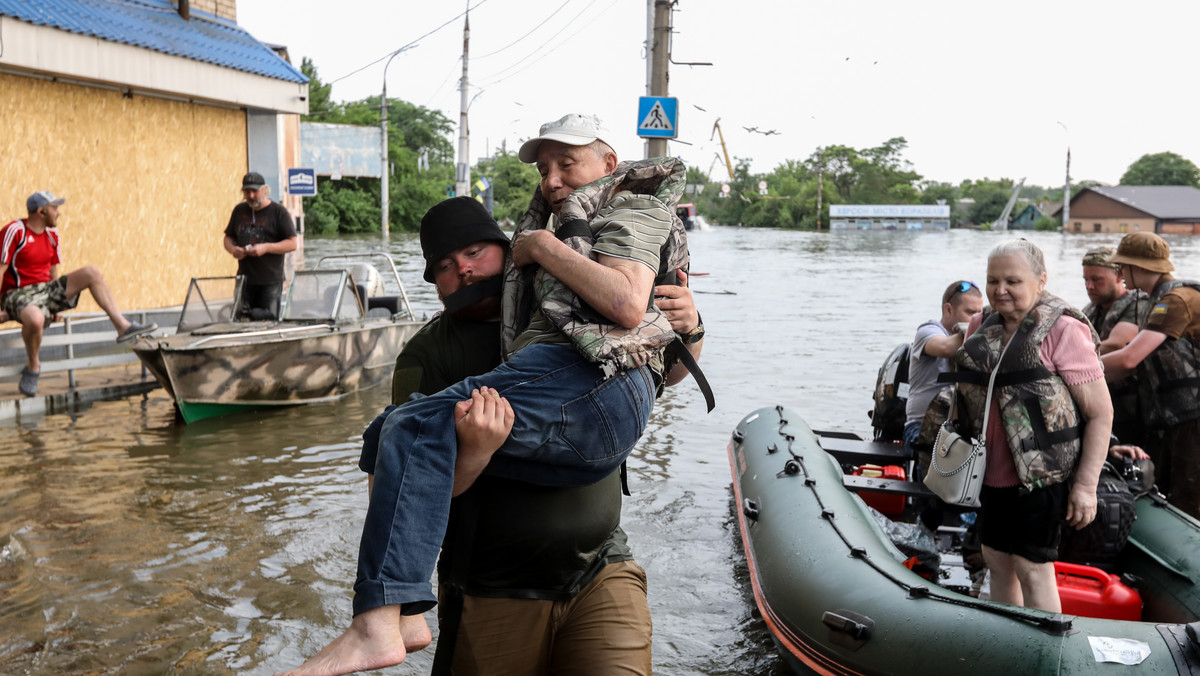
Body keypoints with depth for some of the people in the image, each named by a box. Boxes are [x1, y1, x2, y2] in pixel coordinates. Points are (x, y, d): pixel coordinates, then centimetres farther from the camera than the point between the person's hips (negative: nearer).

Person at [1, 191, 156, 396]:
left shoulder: (52, 233, 10)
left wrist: (57, 304, 14)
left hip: (46, 289, 7)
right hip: (19, 294, -7)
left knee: (91, 273, -7)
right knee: (35, 319, -40)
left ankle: (123, 326, -11)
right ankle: (32, 366, -11)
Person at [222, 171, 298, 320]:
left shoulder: (279, 211, -2)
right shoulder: (239, 210, 14)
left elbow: (292, 243, -6)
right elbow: (228, 237, 22)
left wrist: (266, 248, -18)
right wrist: (232, 249, -1)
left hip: (270, 281, -5)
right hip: (244, 279, 5)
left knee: (268, 320, -6)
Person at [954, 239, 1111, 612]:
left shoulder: (1063, 331, -13)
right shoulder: (981, 326, 7)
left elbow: (1101, 413, -13)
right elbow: (967, 387, 20)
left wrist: (1086, 484, -17)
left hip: (1041, 474, -6)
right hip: (992, 472, 7)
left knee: (1032, 567, -1)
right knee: (996, 560, 15)